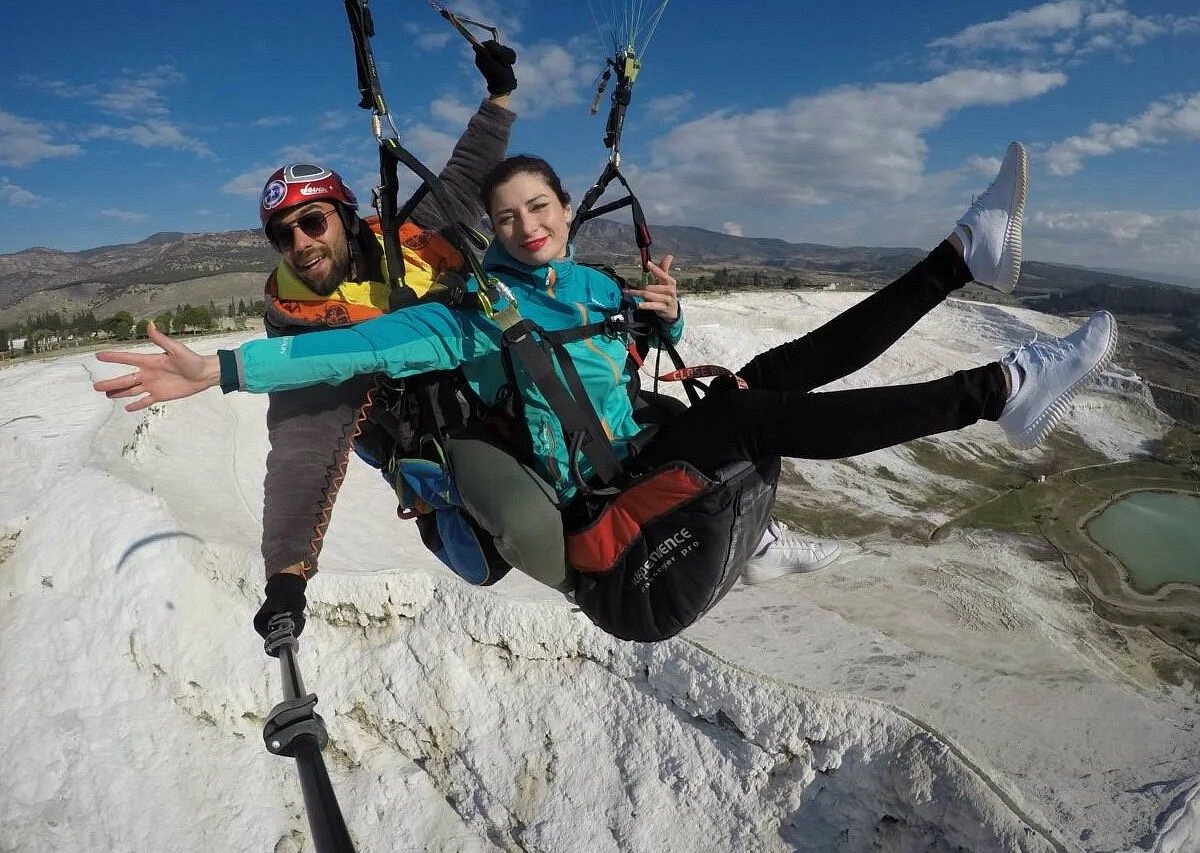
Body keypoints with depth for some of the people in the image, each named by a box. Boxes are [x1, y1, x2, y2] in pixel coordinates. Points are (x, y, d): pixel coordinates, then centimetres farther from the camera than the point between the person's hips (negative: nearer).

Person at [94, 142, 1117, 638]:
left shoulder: (597, 283, 13)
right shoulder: (475, 306, -6)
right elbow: (382, 341, -18)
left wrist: (664, 310, -1)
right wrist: (223, 367, -27)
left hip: (660, 450, 7)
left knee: (787, 368, -8)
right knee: (756, 413, -28)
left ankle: (967, 254, -6)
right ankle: (996, 388, -27)